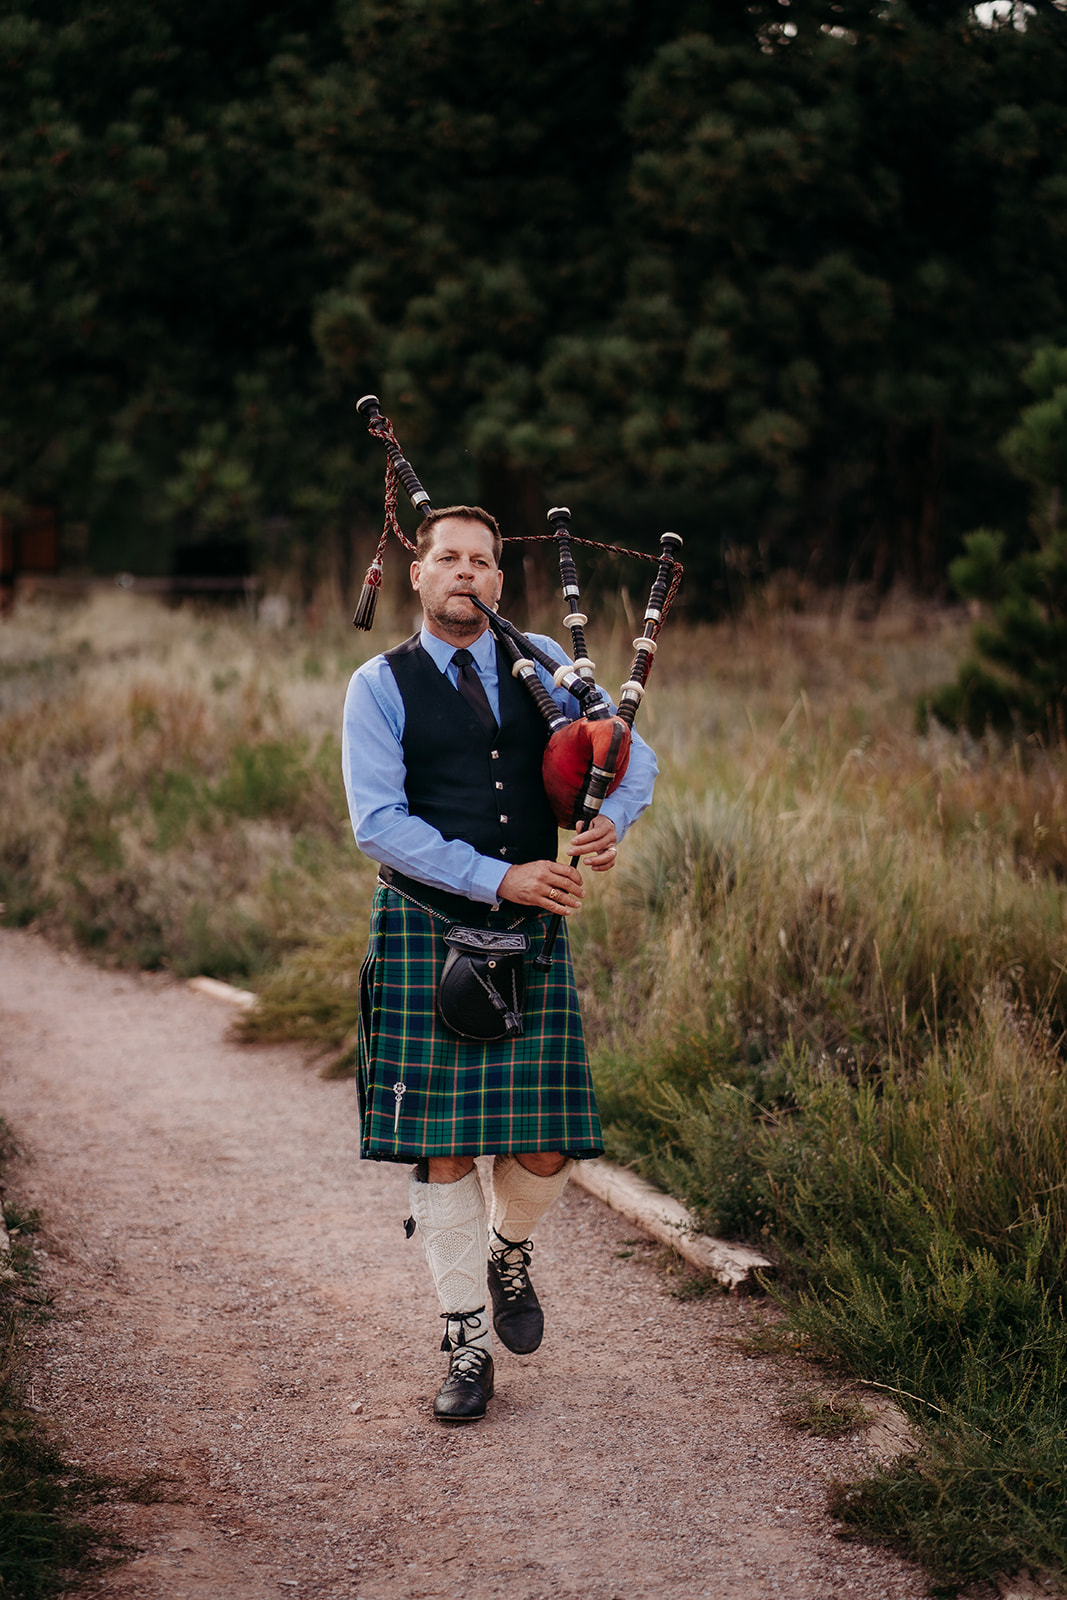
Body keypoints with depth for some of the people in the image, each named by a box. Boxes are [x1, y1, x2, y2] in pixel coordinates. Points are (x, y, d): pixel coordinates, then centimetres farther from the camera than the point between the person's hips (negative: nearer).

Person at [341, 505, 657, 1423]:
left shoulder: (540, 663, 9)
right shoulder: (381, 686, -1)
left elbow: (634, 755, 12)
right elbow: (380, 822, -10)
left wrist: (614, 819, -11)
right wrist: (499, 877, -17)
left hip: (530, 934, 2)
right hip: (425, 930, -2)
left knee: (544, 1151, -2)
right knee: (441, 1146, -1)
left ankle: (510, 1252, 32)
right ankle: (468, 1345, 12)